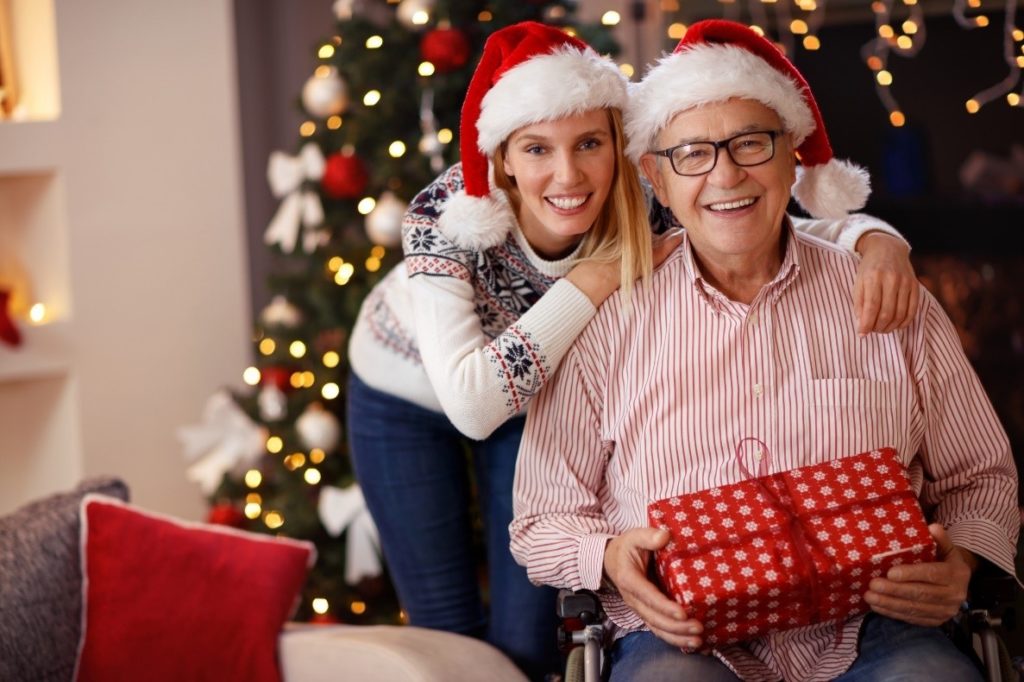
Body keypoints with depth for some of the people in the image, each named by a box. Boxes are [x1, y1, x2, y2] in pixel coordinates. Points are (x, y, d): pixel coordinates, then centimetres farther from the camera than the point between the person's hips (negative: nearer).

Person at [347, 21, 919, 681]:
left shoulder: (642, 213, -31)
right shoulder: (445, 218, -37)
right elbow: (470, 405, -44)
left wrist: (877, 238, -48)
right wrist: (593, 281, -44)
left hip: (533, 397, 2)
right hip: (406, 395, -2)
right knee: (447, 627, 5)